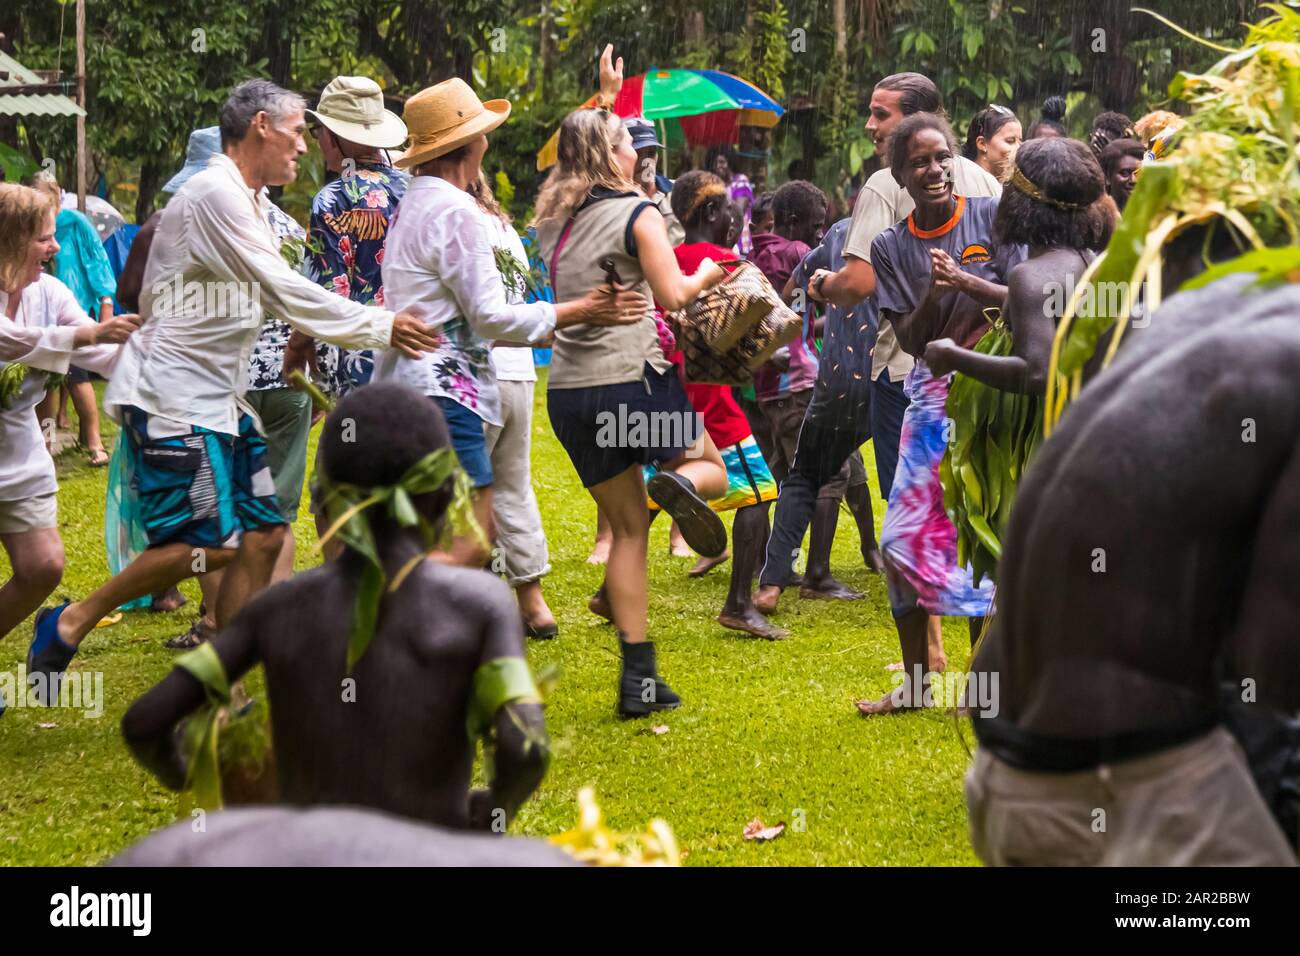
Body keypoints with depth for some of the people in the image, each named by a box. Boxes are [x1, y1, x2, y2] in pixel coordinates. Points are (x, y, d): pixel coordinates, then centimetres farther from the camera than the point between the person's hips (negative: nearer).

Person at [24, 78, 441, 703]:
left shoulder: (246, 202, 16)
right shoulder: (216, 195, -16)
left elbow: (277, 299, 20)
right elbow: (287, 292, -19)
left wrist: (380, 327, 12)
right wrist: (380, 328, -16)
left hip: (218, 400, 10)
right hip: (173, 399, -10)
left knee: (263, 533, 5)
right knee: (209, 542, -14)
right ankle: (70, 624, 1)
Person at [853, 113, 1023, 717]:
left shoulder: (990, 216, -2)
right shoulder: (891, 247, 5)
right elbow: (911, 339, 0)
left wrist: (965, 282, -20)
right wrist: (934, 292, -18)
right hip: (931, 398, 3)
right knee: (903, 540, 1)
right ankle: (915, 682, 14)